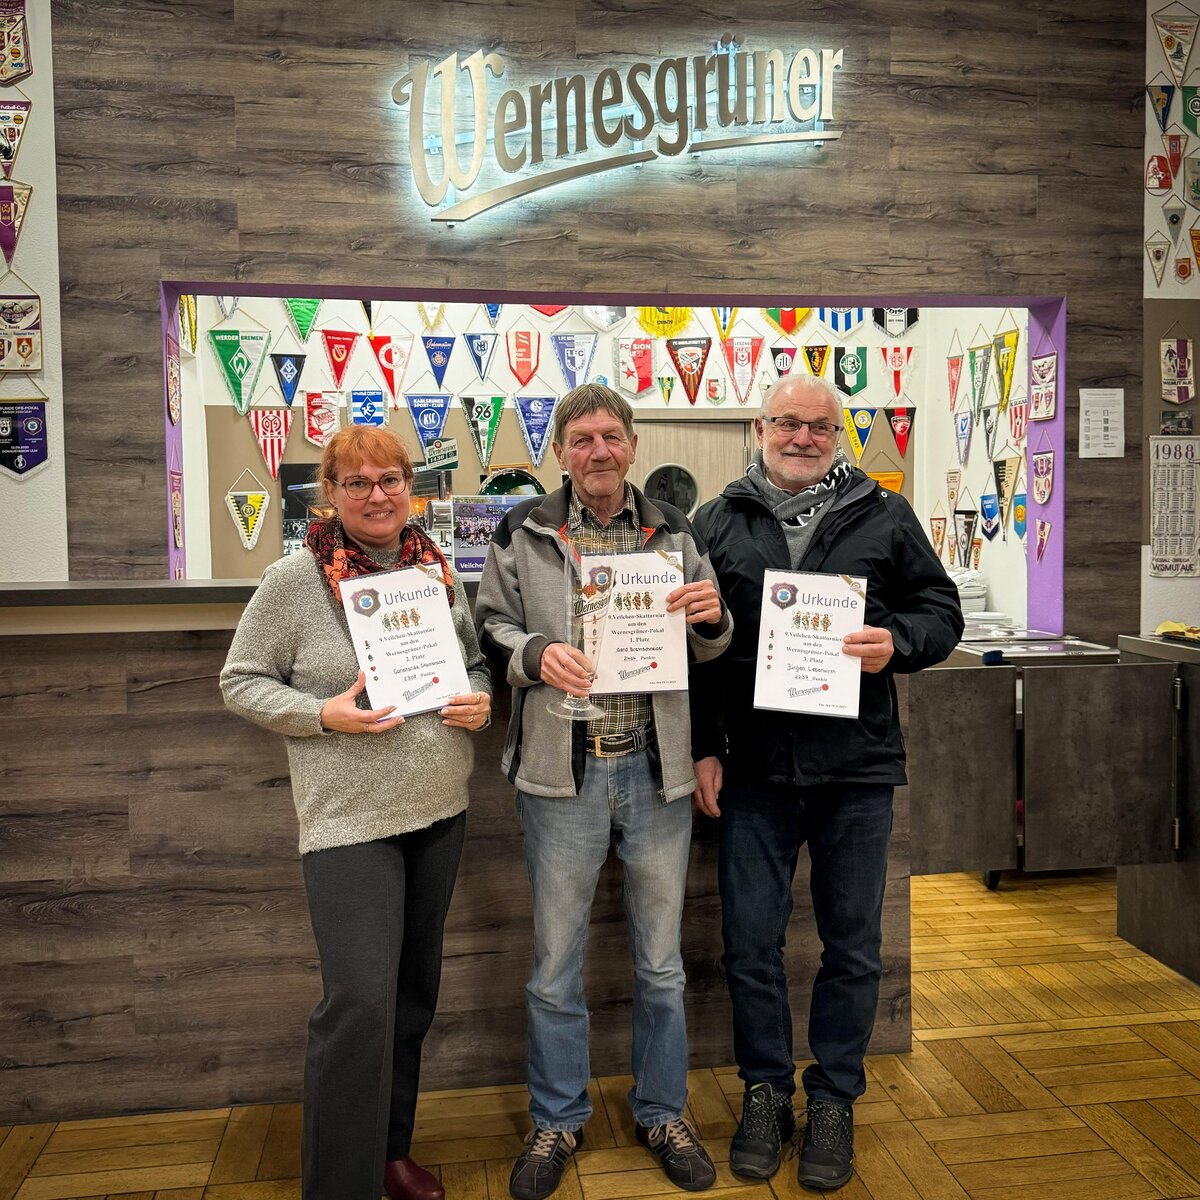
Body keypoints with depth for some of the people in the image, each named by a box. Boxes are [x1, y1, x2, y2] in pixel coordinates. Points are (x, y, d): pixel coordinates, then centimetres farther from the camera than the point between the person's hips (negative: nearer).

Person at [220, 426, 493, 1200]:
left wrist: (479, 700, -6)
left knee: (415, 992, 17)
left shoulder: (438, 570, 5)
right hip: (350, 818, -5)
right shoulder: (295, 579, -8)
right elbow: (242, 682, -4)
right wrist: (324, 714, -19)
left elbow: (477, 661, 15)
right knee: (360, 1002, -9)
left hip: (440, 811, 5)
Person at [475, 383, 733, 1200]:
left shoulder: (673, 532, 5)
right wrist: (535, 654, -17)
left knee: (662, 961, 15)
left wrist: (713, 619, -11)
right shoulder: (524, 533, 0)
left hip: (656, 769, 2)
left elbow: (709, 648, 12)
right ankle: (559, 1121, 33)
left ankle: (663, 1112, 36)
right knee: (556, 964, 12)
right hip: (562, 772, -1)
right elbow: (490, 628, 3)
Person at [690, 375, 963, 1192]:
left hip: (858, 767, 0)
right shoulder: (720, 522, 7)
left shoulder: (885, 517, 6)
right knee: (751, 942, 8)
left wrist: (896, 643, -15)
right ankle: (766, 1091, 29)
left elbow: (941, 611, 7)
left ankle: (835, 1098, 31)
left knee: (853, 945, 11)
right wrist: (703, 747, 1)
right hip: (752, 767, 1)